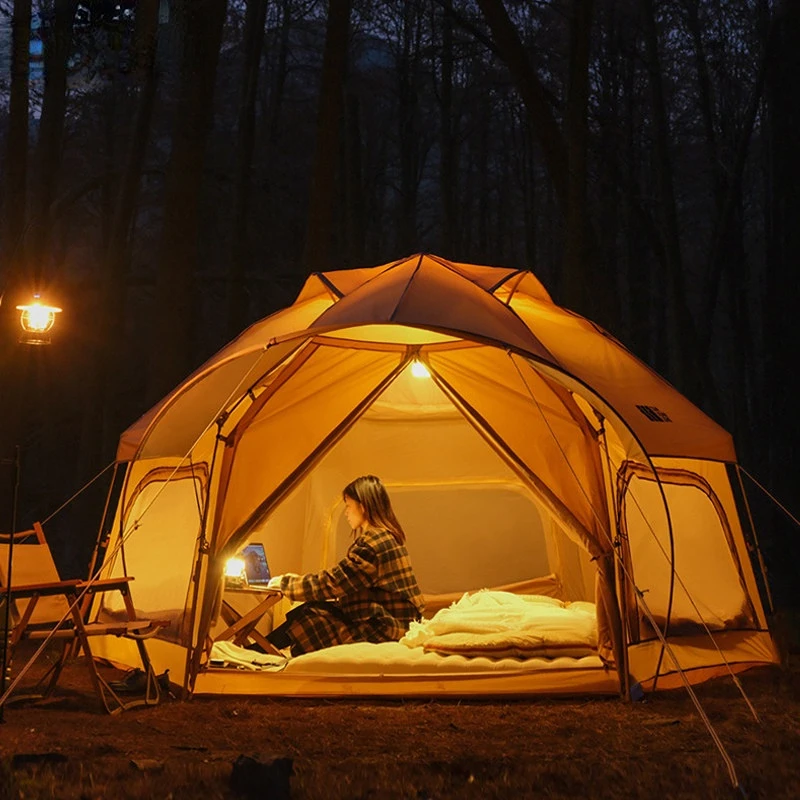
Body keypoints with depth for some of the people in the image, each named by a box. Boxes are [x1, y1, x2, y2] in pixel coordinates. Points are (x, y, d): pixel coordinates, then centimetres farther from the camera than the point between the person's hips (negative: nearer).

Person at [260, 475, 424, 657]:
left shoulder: (372, 542, -18)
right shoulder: (387, 537, 14)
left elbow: (330, 584, -16)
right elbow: (341, 581, 17)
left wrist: (285, 583, -3)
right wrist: (297, 580, 13)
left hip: (384, 631, -9)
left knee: (308, 616, -9)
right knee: (310, 611, 4)